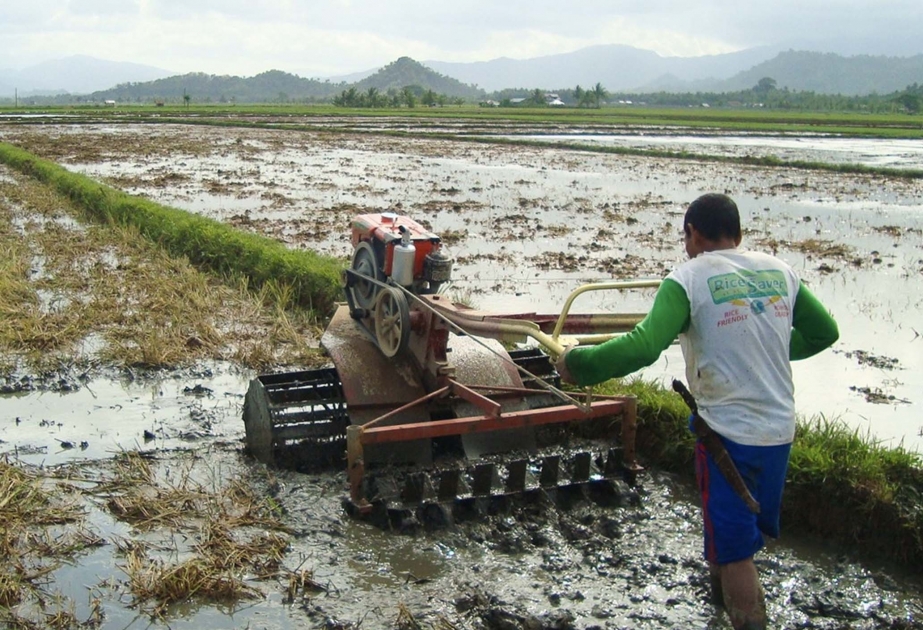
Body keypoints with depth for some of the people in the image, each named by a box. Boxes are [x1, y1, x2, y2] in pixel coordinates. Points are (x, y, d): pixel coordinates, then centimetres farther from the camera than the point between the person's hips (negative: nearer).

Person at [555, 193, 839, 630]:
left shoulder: (689, 278, -13)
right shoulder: (778, 271, 4)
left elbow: (643, 345, -26)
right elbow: (824, 331, 14)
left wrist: (577, 363, -16)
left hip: (731, 430, -6)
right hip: (780, 429, 7)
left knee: (733, 548, 7)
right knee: (746, 531, 26)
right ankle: (726, 593, 48)